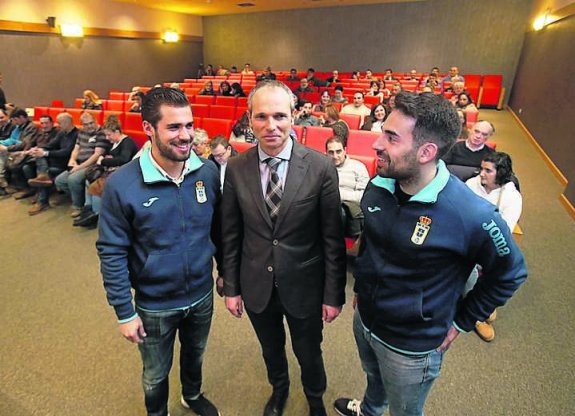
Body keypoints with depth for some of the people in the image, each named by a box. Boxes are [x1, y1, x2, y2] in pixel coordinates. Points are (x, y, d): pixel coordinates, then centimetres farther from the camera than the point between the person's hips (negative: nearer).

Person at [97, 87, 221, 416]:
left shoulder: (208, 172, -12)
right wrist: (124, 312, -10)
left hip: (202, 295, 3)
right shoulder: (122, 184, -21)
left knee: (195, 355, 30)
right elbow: (112, 253, -14)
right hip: (154, 305, -2)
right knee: (156, 375, 23)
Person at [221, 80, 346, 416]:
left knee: (309, 354, 21)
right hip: (256, 287, 2)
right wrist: (231, 287, 2)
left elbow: (333, 238, -11)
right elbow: (231, 234, -2)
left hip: (304, 287, -2)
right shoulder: (236, 169, -9)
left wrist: (334, 294, -7)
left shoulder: (321, 167, -16)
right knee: (271, 349, 27)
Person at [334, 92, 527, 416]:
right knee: (374, 378, 36)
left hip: (412, 347, -5)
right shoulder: (378, 186, -14)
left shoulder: (473, 215, -31)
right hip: (364, 319, 5)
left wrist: (460, 322, -7)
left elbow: (511, 274, -12)